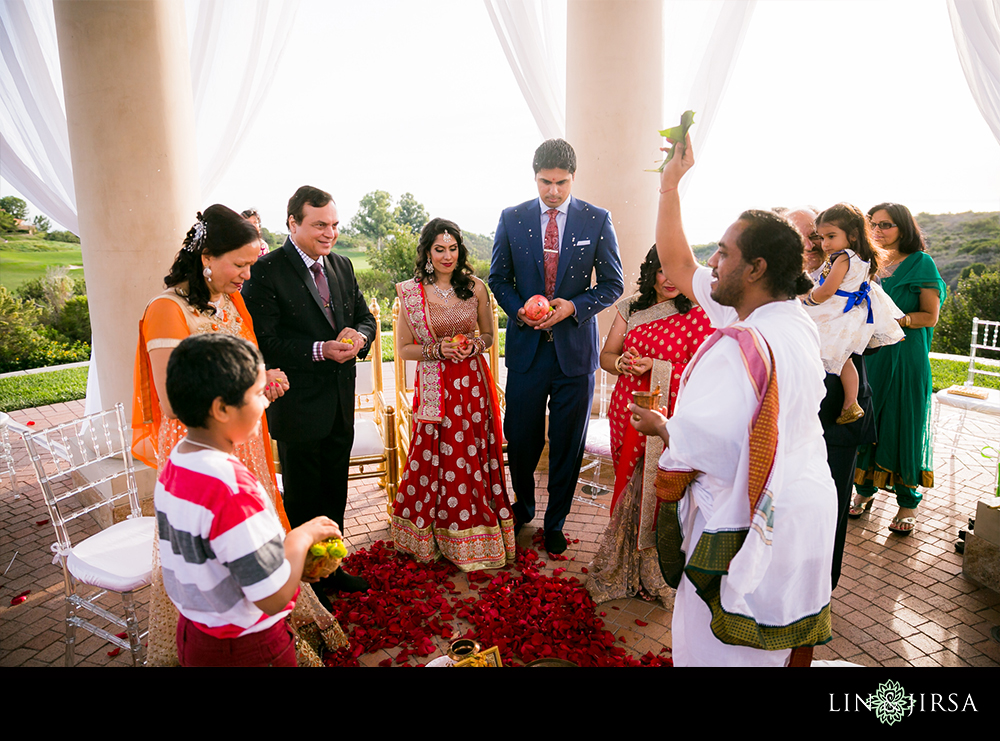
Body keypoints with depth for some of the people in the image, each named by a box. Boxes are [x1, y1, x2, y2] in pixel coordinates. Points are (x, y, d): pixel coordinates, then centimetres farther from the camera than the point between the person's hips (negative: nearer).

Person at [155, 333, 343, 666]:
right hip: (246, 649, -8)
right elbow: (274, 598, -29)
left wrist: (293, 561, 1)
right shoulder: (234, 488, -33)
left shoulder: (174, 464, -4)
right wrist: (303, 536, -15)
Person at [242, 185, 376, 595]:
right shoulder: (266, 271, -13)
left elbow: (365, 317, 12)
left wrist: (358, 337, -10)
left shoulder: (342, 266, 8)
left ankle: (332, 566, 37)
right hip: (298, 407, -6)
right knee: (303, 499, 10)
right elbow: (264, 341, -18)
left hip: (340, 405, 7)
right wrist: (320, 350, -25)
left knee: (335, 493, 19)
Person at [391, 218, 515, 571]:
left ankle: (474, 538, 27)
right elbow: (404, 348, 1)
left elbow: (489, 335, 12)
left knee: (473, 459, 8)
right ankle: (431, 536, 26)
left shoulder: (476, 287, 1)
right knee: (435, 459, 5)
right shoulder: (411, 292, -3)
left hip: (472, 385, 2)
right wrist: (437, 349, -15)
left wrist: (474, 345, -9)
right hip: (434, 387, -2)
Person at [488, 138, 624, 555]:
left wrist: (573, 306, -14)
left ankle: (555, 522, 30)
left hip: (575, 349, 0)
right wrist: (518, 310, -10)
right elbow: (498, 278, 9)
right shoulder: (512, 219, 3)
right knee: (520, 440, 10)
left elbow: (613, 285, 3)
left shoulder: (597, 220, 0)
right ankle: (523, 508, 37)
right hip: (526, 348, 1)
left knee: (568, 444, 9)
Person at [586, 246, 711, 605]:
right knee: (629, 489, 12)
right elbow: (606, 355, 10)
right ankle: (623, 569, 30)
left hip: (669, 419, -4)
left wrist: (655, 367, -17)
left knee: (659, 494, -1)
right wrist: (622, 363, -11)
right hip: (627, 413, 4)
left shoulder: (698, 315, -4)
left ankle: (657, 576, 21)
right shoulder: (631, 308, 10)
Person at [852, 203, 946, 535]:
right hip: (869, 354, 4)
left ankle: (908, 501, 13)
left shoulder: (921, 263, -2)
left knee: (903, 425, 1)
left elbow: (930, 316, -5)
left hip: (905, 356, -4)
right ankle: (865, 489, 19)